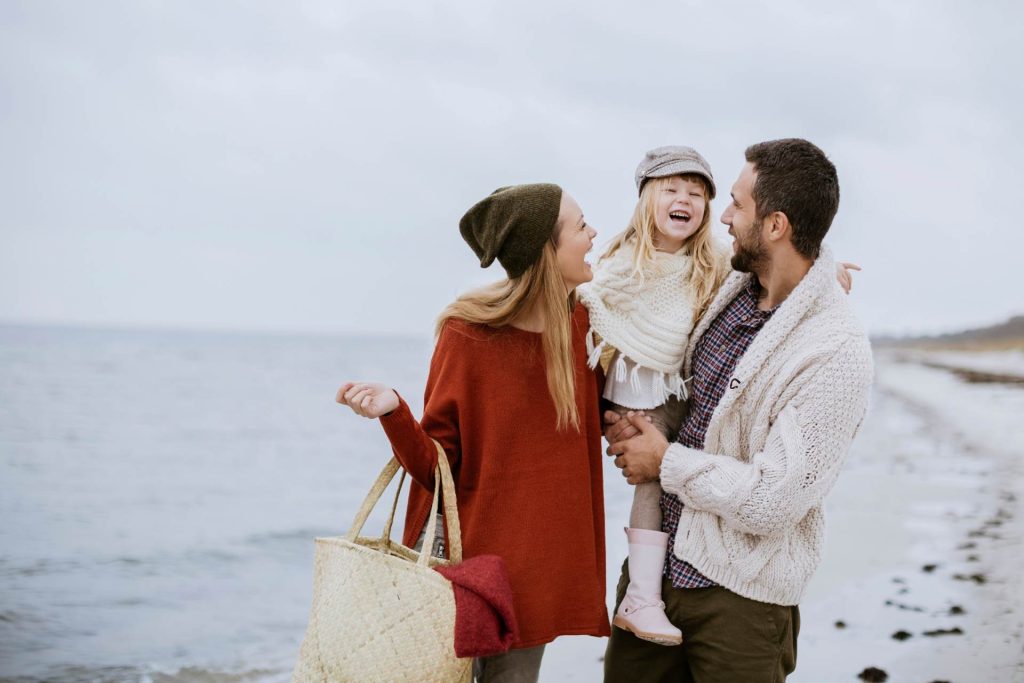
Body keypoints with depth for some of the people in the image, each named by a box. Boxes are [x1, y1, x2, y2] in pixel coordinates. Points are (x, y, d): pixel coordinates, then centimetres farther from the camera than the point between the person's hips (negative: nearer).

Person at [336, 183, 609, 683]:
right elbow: (437, 467, -10)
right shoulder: (467, 333, -12)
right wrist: (393, 411, -27)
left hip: (539, 569, 4)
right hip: (470, 557, -4)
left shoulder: (580, 324, 2)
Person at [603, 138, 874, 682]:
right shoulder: (730, 290, 2)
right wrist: (629, 422, -1)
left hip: (739, 596, -6)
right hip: (654, 562, 7)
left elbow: (771, 502, -24)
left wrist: (667, 462, -12)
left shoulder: (837, 354, -21)